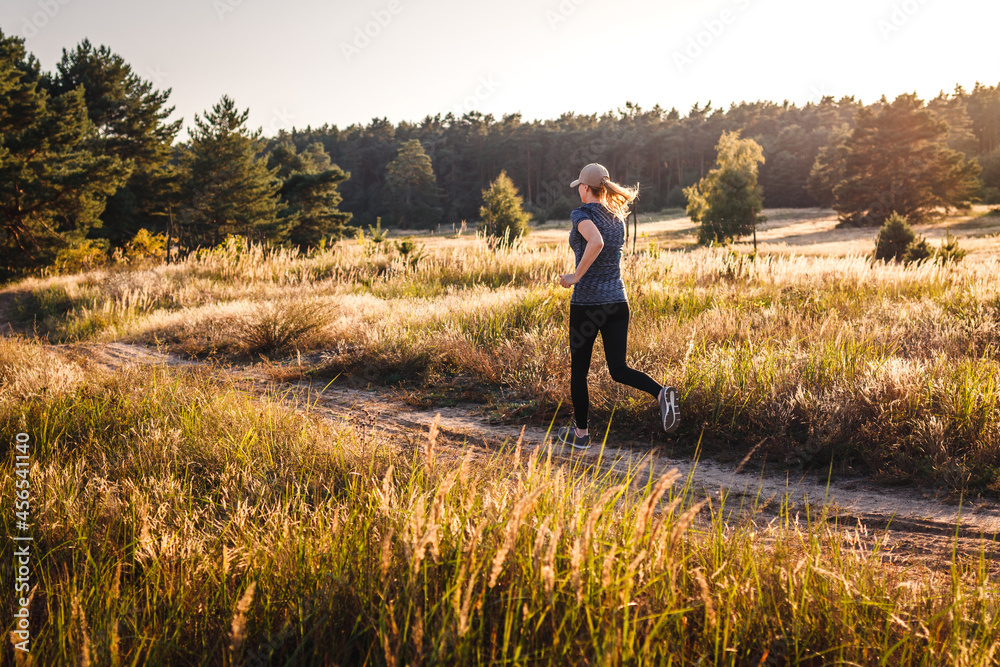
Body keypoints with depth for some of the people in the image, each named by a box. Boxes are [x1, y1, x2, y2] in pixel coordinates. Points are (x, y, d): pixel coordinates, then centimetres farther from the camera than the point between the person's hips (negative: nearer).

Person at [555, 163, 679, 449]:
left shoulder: (582, 214, -11)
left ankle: (580, 433, 21)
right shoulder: (618, 217, 10)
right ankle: (661, 393, -19)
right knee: (618, 369, 8)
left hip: (587, 302, -6)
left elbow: (596, 242, -31)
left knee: (578, 368, 11)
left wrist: (576, 276, -22)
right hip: (617, 300, 6)